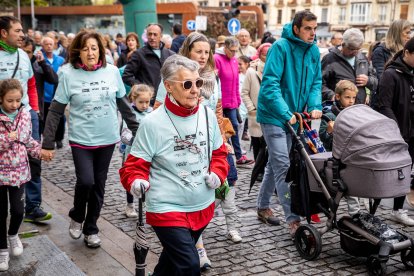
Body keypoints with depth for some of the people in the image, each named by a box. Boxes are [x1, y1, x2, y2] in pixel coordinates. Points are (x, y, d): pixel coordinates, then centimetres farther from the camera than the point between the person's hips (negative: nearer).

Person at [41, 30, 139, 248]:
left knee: (98, 185, 9)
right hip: (81, 139, -2)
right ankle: (76, 216, 17)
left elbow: (123, 104, 8)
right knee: (85, 181, -15)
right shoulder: (68, 74, -8)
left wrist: (137, 131, 8)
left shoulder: (112, 71, -2)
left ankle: (91, 228, 27)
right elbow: (55, 111, -5)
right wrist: (48, 142, -8)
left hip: (107, 139, 3)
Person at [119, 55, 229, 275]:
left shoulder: (208, 115, -2)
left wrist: (217, 174, -7)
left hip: (203, 208, 6)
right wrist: (136, 181, -30)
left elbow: (219, 152, 12)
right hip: (167, 209, -5)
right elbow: (135, 165, -10)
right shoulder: (152, 123, -17)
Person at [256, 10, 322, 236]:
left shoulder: (313, 50, 4)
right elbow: (270, 84, -22)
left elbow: (316, 82, 8)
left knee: (275, 164, 17)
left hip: (293, 115, 7)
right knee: (283, 166, -10)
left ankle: (263, 207, 31)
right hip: (274, 115, -7)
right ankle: (293, 219, -9)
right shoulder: (280, 47, -16)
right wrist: (286, 113, -29)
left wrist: (315, 106, -11)